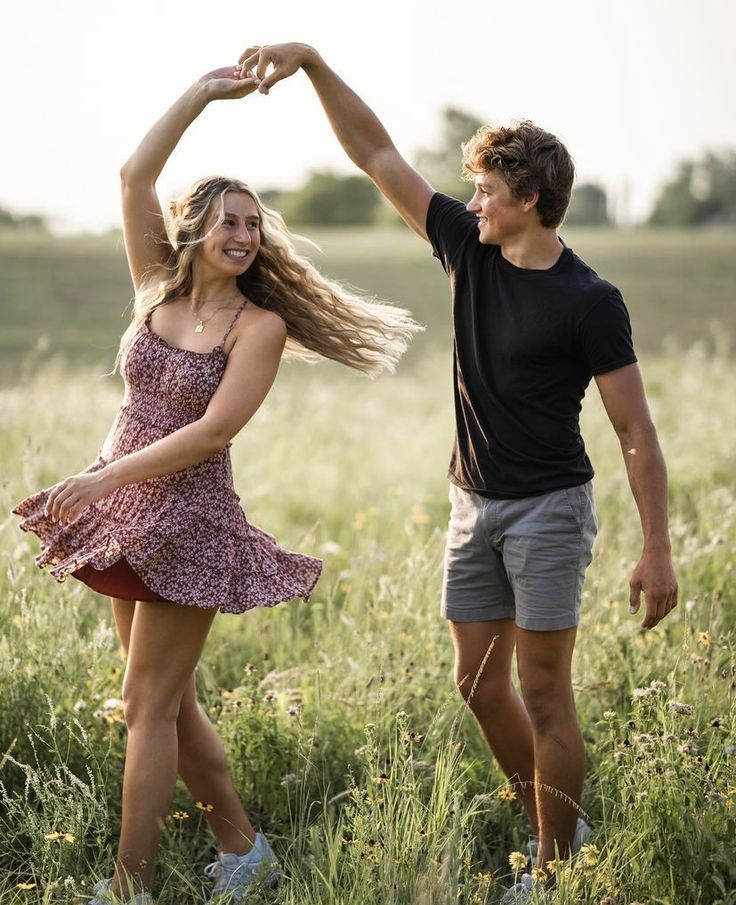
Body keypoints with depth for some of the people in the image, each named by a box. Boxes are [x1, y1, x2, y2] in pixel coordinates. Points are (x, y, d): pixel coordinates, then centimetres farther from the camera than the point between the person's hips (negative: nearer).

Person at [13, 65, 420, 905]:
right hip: (125, 514, 6)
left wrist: (101, 478, -21)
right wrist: (203, 91, -2)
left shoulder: (260, 325, -9)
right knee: (168, 700, 13)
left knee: (149, 704, -4)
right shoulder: (157, 291, 4)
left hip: (188, 520, -6)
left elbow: (214, 431, -18)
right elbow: (135, 177, -3)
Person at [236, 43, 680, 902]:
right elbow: (375, 153, 3)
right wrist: (312, 62, -5)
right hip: (474, 504, 7)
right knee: (480, 683, 11)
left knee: (543, 692, -2)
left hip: (547, 508, -6)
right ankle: (555, 824, 28)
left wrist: (656, 551, -16)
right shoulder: (468, 250, 1)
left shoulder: (589, 303, -15)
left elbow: (636, 433, -13)